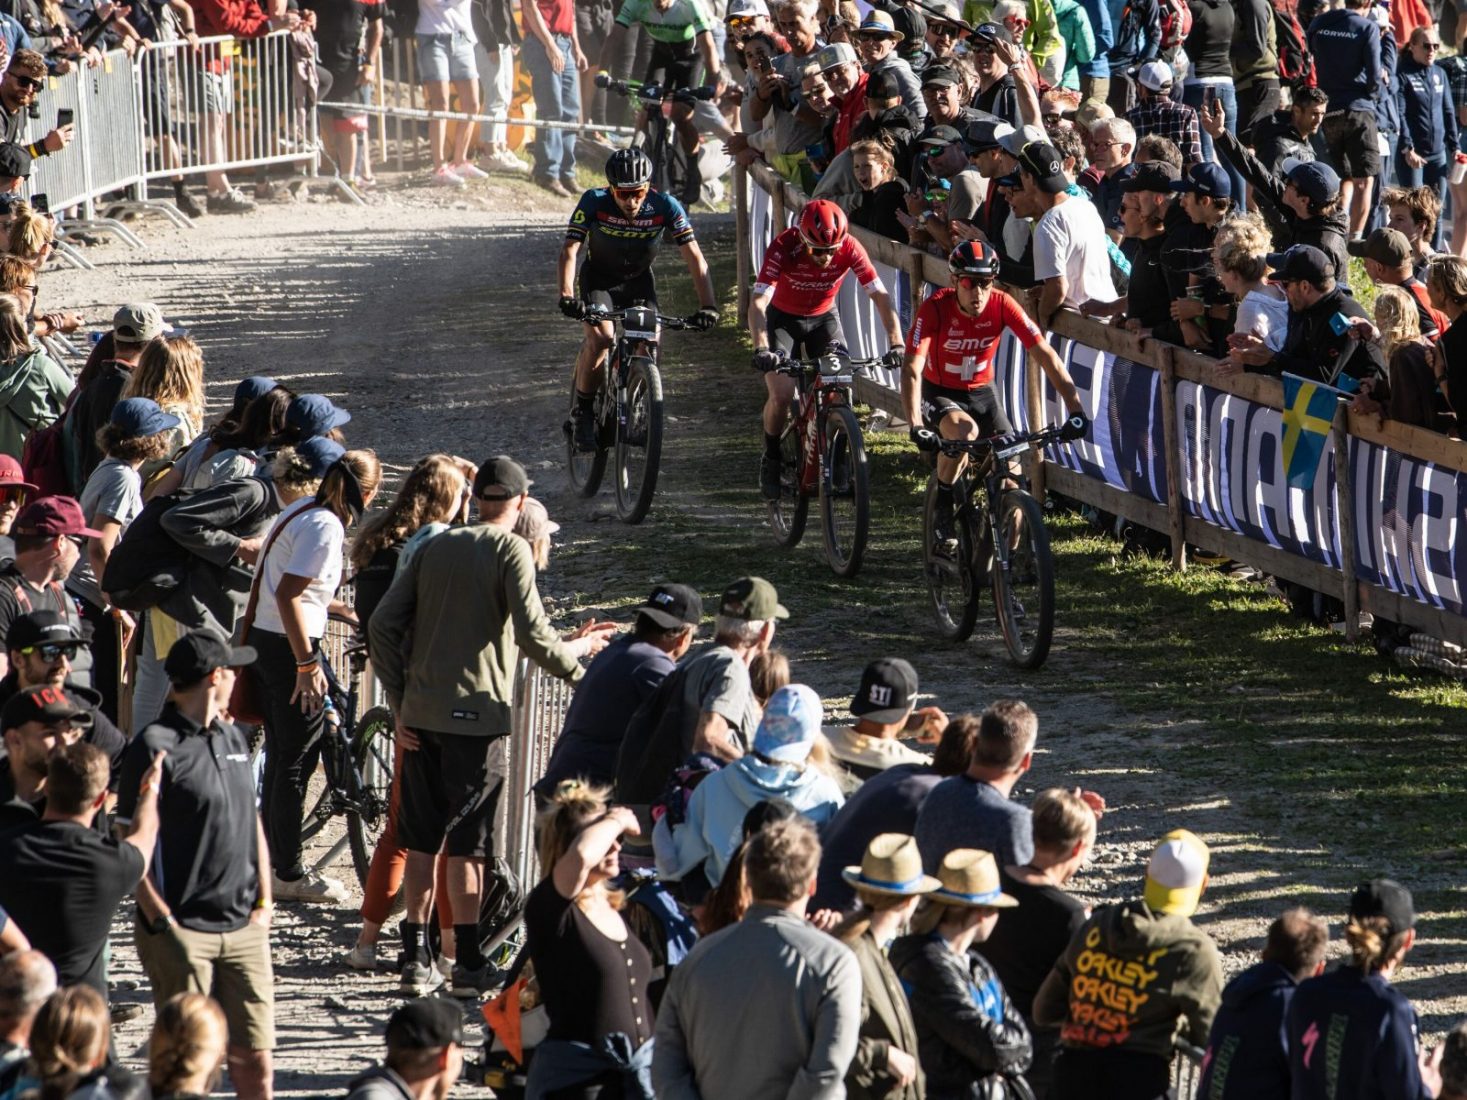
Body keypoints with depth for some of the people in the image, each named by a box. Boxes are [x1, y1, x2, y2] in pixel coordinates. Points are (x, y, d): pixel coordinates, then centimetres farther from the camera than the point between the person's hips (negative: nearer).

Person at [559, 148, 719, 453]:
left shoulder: (665, 207, -25)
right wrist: (567, 296, -46)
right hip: (600, 278, -2)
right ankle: (582, 412, -10)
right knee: (600, 337, -26)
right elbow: (570, 250, -31)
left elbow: (694, 257, -24)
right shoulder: (594, 203, -27)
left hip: (639, 281, 2)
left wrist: (708, 305, -35)